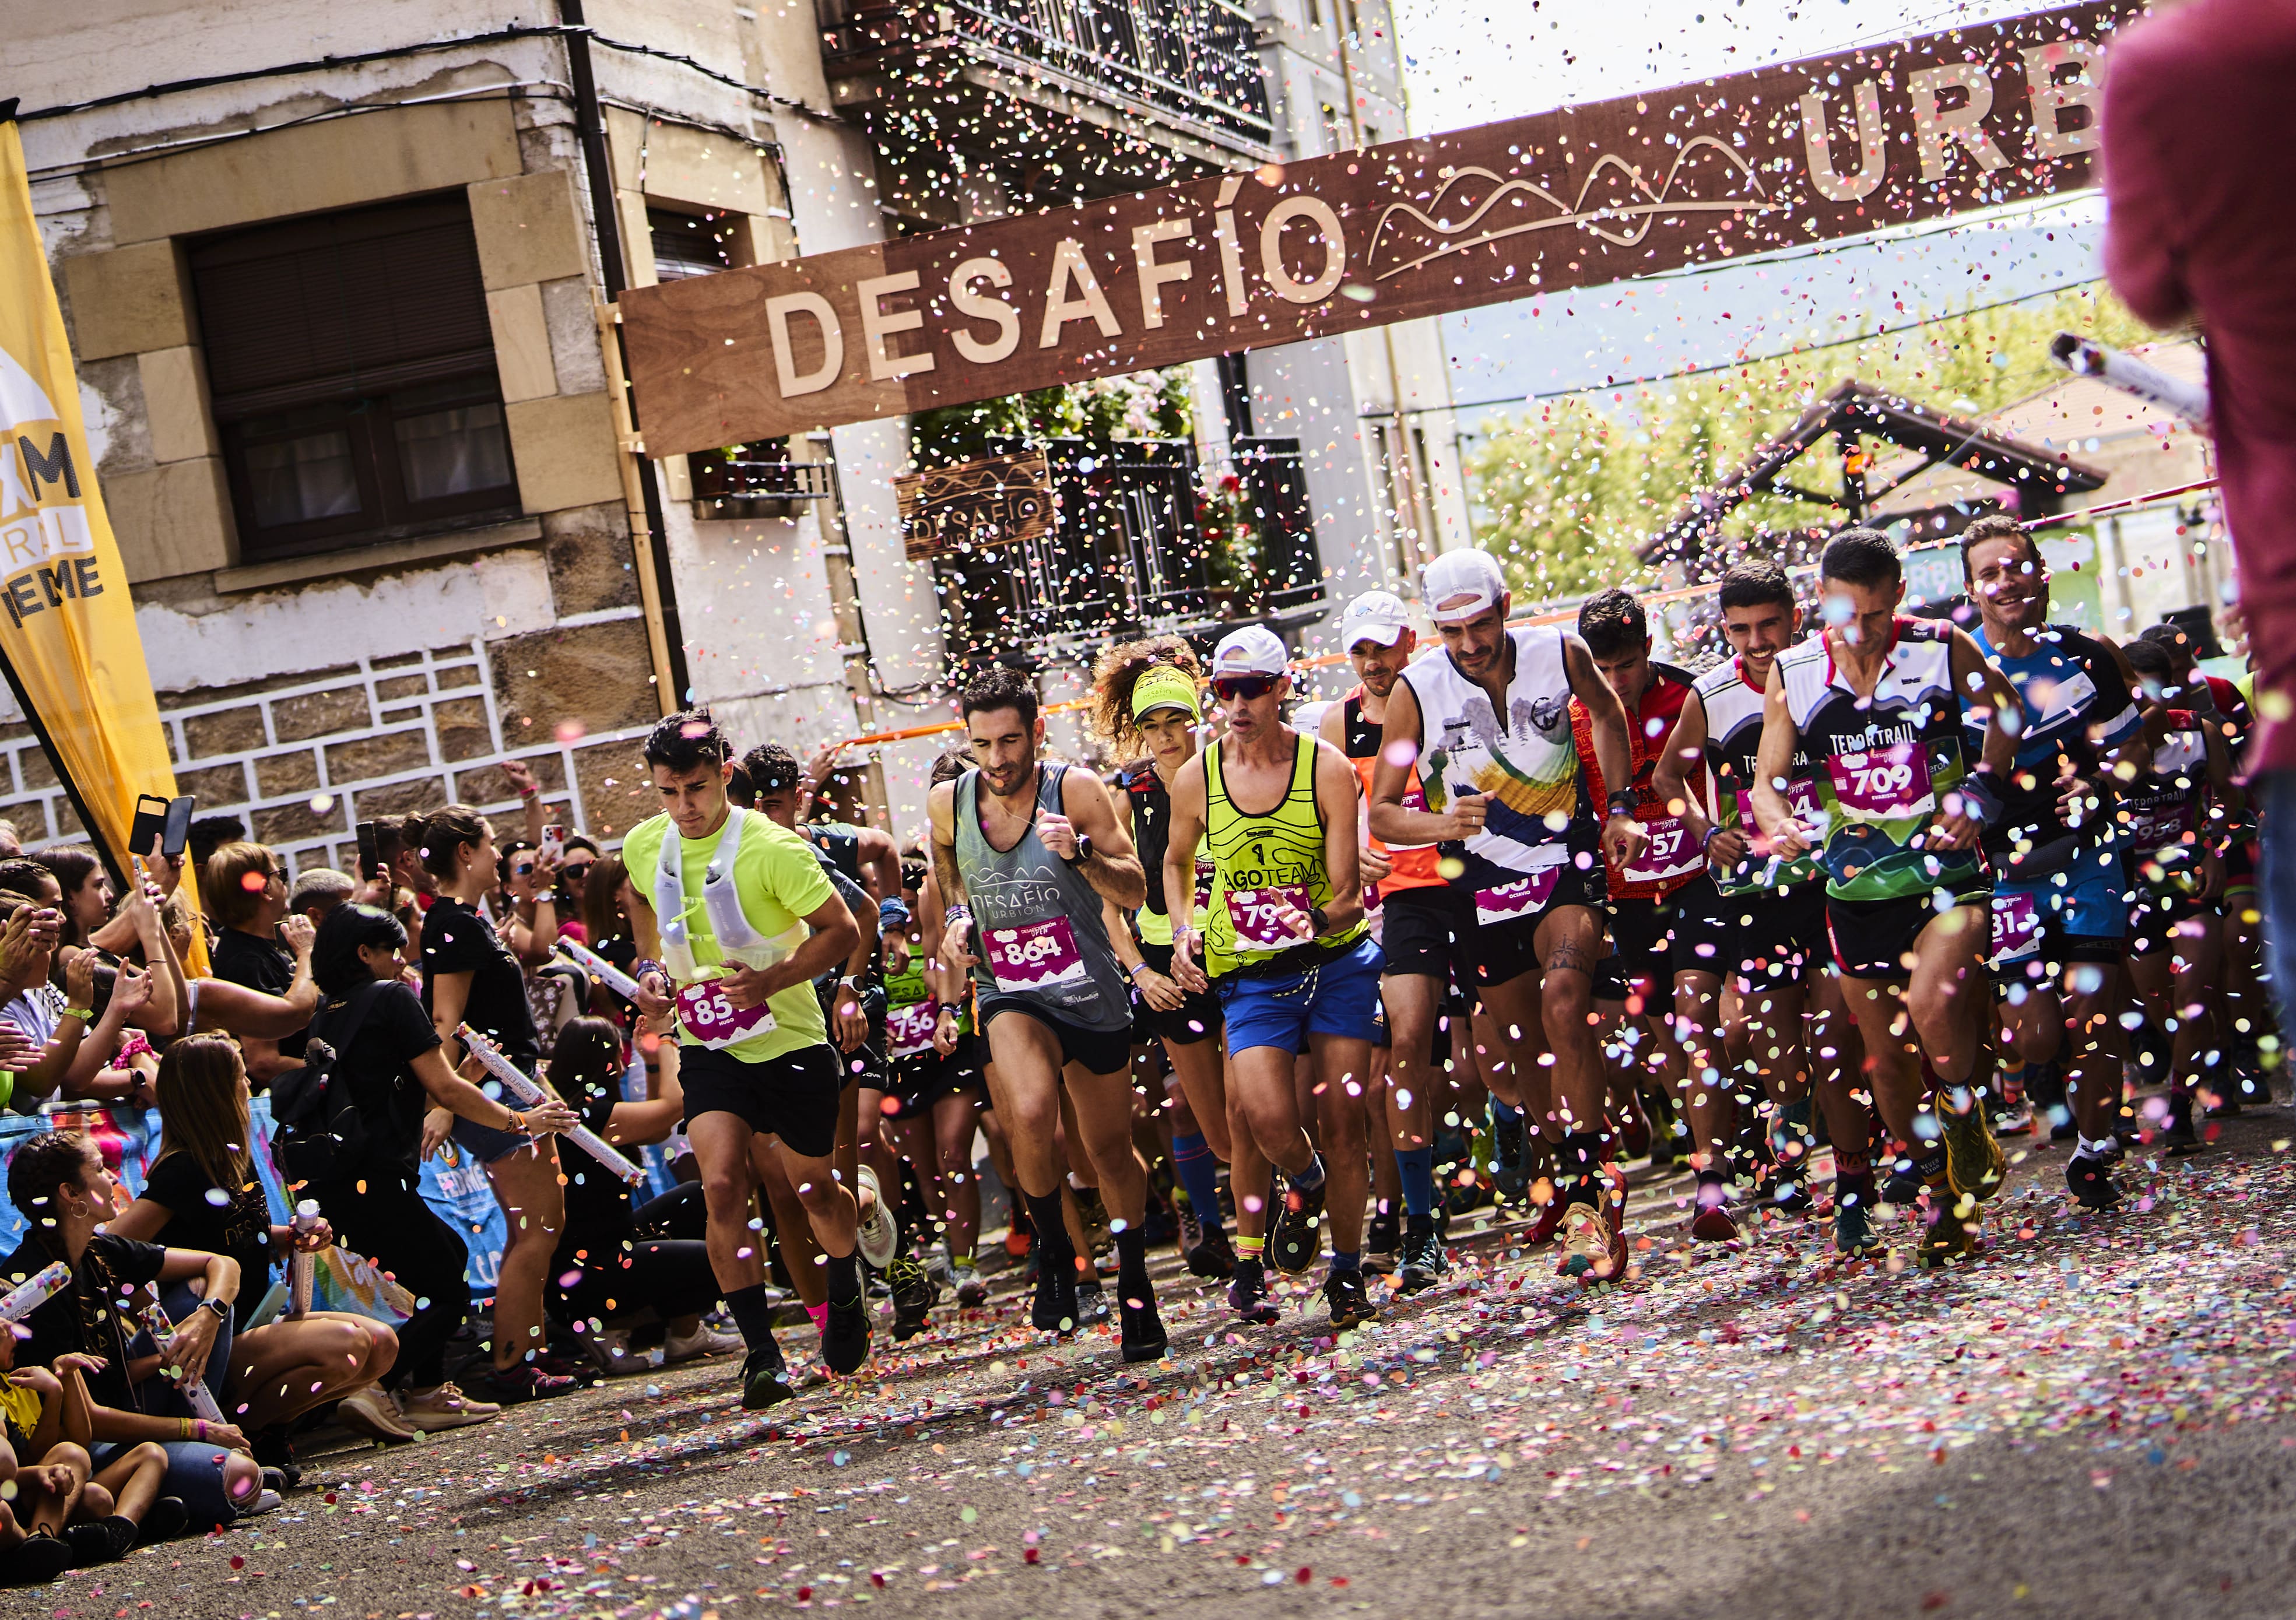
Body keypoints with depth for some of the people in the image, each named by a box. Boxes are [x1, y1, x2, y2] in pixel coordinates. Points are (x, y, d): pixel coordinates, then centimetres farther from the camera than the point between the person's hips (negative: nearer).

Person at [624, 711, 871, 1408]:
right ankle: (761, 1351, -10)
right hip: (706, 1045, 3)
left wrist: (771, 980, -27)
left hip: (790, 1042, -3)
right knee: (721, 1184, -17)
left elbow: (842, 930, -14)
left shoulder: (772, 848, -19)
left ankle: (845, 1297, 43)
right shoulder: (643, 847, -3)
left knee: (814, 1189, 10)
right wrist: (648, 969, 3)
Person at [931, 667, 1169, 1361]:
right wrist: (955, 922, -1)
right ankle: (1053, 1251, -5)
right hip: (1010, 995, 0)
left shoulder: (1076, 791, -11)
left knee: (1111, 1150, 10)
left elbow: (1136, 891, -11)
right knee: (1031, 1114, -29)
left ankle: (1135, 1286, 34)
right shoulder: (948, 804, -2)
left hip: (1091, 994, 0)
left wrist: (1081, 853, -29)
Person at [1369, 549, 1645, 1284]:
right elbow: (1381, 812, -8)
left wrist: (1621, 808, 8)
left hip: (1569, 862, -2)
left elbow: (1606, 711, 15)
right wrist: (1443, 825, -28)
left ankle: (1591, 1183, -21)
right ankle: (1575, 1182, 29)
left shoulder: (1562, 654, -10)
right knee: (1528, 1048, 9)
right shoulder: (1417, 692, -14)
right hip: (1484, 885, 2)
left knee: (1564, 1001, -26)